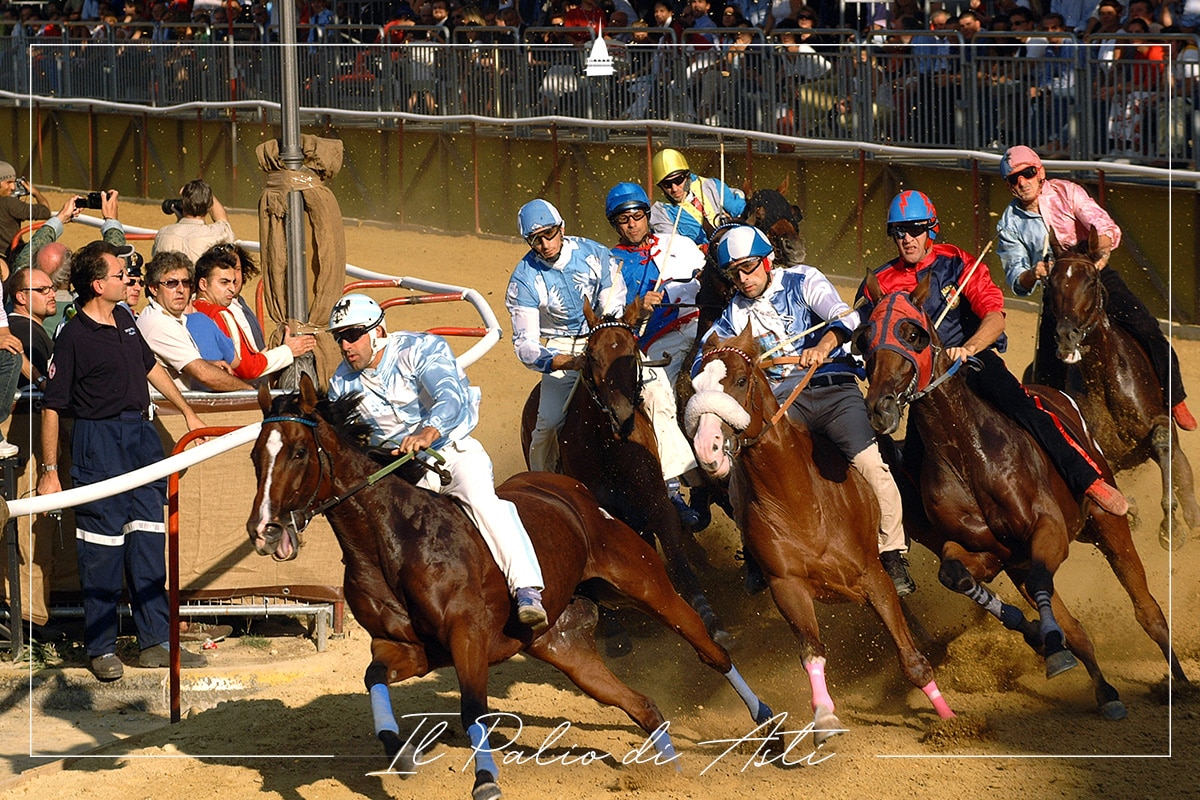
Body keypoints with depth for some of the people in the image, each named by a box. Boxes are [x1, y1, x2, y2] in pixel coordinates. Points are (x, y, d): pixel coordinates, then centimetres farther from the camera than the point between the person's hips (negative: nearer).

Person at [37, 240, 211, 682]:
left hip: (140, 436, 7)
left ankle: (154, 642, 12)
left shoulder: (124, 320, 9)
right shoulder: (74, 336, -13)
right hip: (98, 442, -7)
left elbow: (151, 367, 25)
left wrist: (187, 412, 28)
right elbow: (52, 407, -12)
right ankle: (101, 648, 7)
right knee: (102, 547, -2)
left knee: (148, 541, 7)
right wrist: (49, 471, -13)